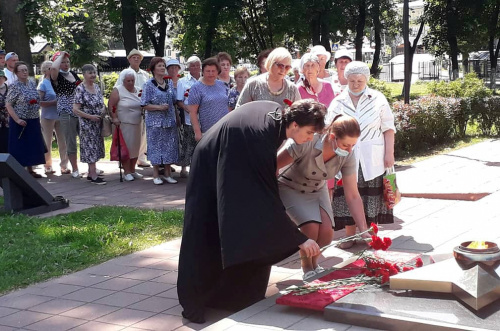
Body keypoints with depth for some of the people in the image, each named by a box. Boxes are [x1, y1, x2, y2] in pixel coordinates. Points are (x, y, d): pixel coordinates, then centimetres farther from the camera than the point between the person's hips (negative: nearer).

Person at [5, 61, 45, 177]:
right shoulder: (14, 87, -12)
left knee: (32, 146, 12)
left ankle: (30, 170, 24)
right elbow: (8, 105, -14)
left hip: (33, 121, 6)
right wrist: (17, 120, -20)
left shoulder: (32, 84, 7)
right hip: (20, 122, -6)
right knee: (20, 148, -1)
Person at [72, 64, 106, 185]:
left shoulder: (97, 87, 9)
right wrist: (90, 117, -20)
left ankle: (90, 173, 22)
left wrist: (103, 110, -3)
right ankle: (94, 176, 0)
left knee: (96, 148, 12)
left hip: (98, 124, 7)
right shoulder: (80, 89, -13)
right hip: (87, 124, -7)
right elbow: (75, 109, -15)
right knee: (91, 149, -4)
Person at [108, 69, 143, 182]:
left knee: (135, 147, 10)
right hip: (124, 124, -5)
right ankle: (127, 172, 3)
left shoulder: (138, 90, 11)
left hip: (137, 124, 5)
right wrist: (114, 118, -19)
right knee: (126, 148, -3)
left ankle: (132, 170, 21)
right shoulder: (117, 91, -5)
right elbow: (111, 106, -10)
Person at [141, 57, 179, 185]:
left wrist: (177, 116, 11)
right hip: (155, 121, -4)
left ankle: (167, 174, 15)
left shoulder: (170, 82, 9)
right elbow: (144, 105, -8)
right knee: (156, 146, 0)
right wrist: (159, 107, -19)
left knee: (170, 146, 5)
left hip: (170, 120, 4)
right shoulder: (149, 85, -5)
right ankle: (156, 175, 9)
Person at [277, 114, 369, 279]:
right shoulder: (305, 143, -38)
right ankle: (307, 270, 2)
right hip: (289, 188, -4)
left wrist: (365, 230, -22)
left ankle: (314, 264, 18)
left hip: (317, 190, 4)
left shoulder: (347, 157, -23)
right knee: (311, 227, -25)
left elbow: (353, 196, -17)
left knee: (326, 234, -14)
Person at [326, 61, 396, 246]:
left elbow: (388, 128, 4)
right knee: (348, 197, 1)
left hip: (372, 159, -1)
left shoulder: (378, 99, 4)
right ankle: (350, 235, 10)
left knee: (371, 197, 1)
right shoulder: (338, 103, 8)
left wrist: (389, 153, -1)